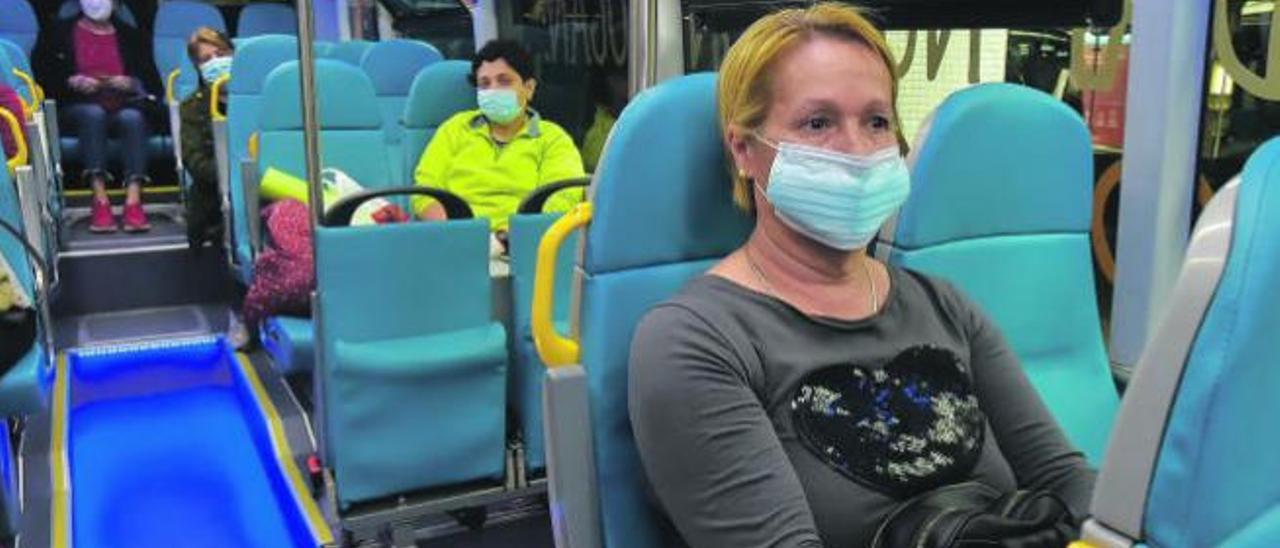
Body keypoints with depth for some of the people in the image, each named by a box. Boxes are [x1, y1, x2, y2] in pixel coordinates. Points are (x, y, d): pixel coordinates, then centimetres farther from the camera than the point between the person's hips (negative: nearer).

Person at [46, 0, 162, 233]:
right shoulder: (60, 33, 17)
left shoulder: (132, 36, 20)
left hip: (124, 106, 1)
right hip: (77, 107, 0)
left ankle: (133, 201, -50)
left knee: (131, 117, -35)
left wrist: (132, 83, -11)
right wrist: (72, 82, -11)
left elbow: (153, 82, 10)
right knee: (94, 113, -36)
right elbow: (45, 78, 7)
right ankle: (100, 200, -47)